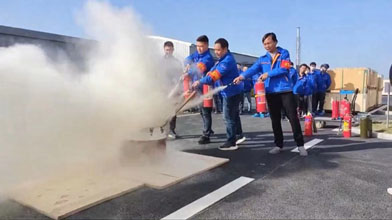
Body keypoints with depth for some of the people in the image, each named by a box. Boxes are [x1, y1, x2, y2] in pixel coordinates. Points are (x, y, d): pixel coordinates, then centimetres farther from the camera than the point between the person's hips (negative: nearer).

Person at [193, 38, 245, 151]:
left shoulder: (227, 61, -24)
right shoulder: (224, 58, 9)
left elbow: (214, 76, -27)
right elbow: (213, 71, 8)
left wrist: (200, 82, -23)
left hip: (232, 92, -10)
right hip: (231, 91, 10)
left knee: (229, 117, -4)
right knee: (234, 115, 21)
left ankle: (231, 142, 5)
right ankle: (239, 135, 36)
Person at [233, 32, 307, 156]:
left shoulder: (284, 54, 2)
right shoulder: (263, 59, 10)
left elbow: (283, 69, -13)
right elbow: (253, 69, -7)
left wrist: (268, 74, -18)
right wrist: (242, 76, -25)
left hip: (285, 91, -3)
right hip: (271, 93, 4)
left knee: (293, 118, -1)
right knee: (275, 120, 10)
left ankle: (300, 145, 9)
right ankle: (279, 145, 22)